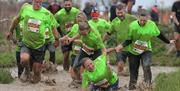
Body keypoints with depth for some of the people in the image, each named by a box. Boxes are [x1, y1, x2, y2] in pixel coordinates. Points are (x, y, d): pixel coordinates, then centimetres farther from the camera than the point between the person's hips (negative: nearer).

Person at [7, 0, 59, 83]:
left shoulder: (46, 13, -9)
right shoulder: (25, 8, -5)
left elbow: (53, 27, 5)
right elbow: (17, 19, 12)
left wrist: (57, 39, 6)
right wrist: (11, 31, 18)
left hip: (39, 45, 0)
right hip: (26, 43, 0)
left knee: (37, 71, 5)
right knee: (24, 59, -30)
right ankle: (27, 71, 4)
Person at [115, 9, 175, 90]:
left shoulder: (151, 25, -12)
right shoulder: (133, 25, -16)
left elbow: (159, 35, 6)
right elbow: (129, 40, -9)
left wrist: (168, 42, 16)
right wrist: (122, 46, -26)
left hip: (146, 50, 0)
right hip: (133, 51, 0)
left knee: (146, 66, -27)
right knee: (133, 71, 5)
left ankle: (147, 82, -11)